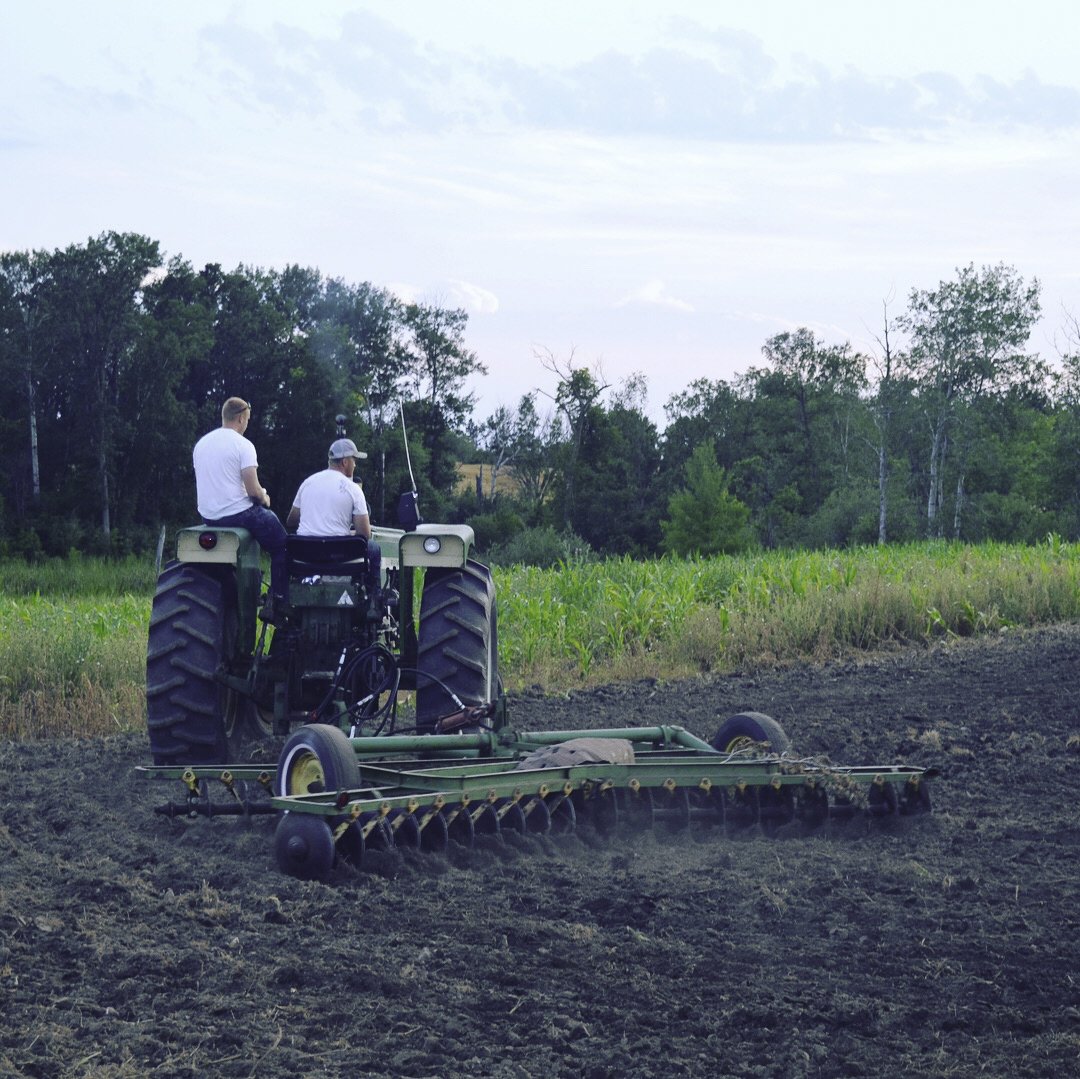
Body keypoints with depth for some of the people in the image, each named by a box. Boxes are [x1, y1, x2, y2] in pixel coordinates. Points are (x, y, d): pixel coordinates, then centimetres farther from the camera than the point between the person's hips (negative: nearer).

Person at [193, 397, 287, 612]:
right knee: (281, 546, 10)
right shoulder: (243, 445, -14)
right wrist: (264, 498, 5)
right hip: (237, 513, -8)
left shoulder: (201, 444, 9)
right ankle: (278, 602, 3)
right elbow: (253, 490, -18)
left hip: (208, 515, 8)